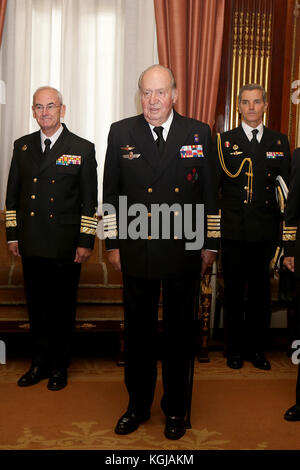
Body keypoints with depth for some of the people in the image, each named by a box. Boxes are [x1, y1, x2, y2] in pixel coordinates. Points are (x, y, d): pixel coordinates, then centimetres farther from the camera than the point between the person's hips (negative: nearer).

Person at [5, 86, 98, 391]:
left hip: (65, 246, -3)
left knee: (62, 308, 8)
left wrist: (86, 242, -7)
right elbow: (13, 194, 13)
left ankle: (59, 366, 24)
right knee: (36, 306, 12)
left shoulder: (83, 149, -2)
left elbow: (89, 201, -3)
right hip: (31, 245, 3)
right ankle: (40, 363, 28)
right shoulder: (22, 146, 9)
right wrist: (12, 234, 8)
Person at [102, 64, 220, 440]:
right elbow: (111, 193, 5)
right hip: (137, 252, 1)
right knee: (138, 331, 12)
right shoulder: (121, 132, 2)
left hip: (184, 252, 0)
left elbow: (209, 193, 5)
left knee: (179, 332, 11)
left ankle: (175, 409, 30)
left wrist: (211, 244, 4)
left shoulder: (198, 133, 1)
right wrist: (112, 244, 2)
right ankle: (138, 405, 32)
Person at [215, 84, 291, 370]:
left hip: (266, 233, 2)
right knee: (234, 292, 8)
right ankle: (235, 350, 23)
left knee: (261, 292, 10)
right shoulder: (224, 141, 4)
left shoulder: (279, 142, 10)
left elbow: (287, 187, 11)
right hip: (234, 232, -1)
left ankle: (257, 349, 25)